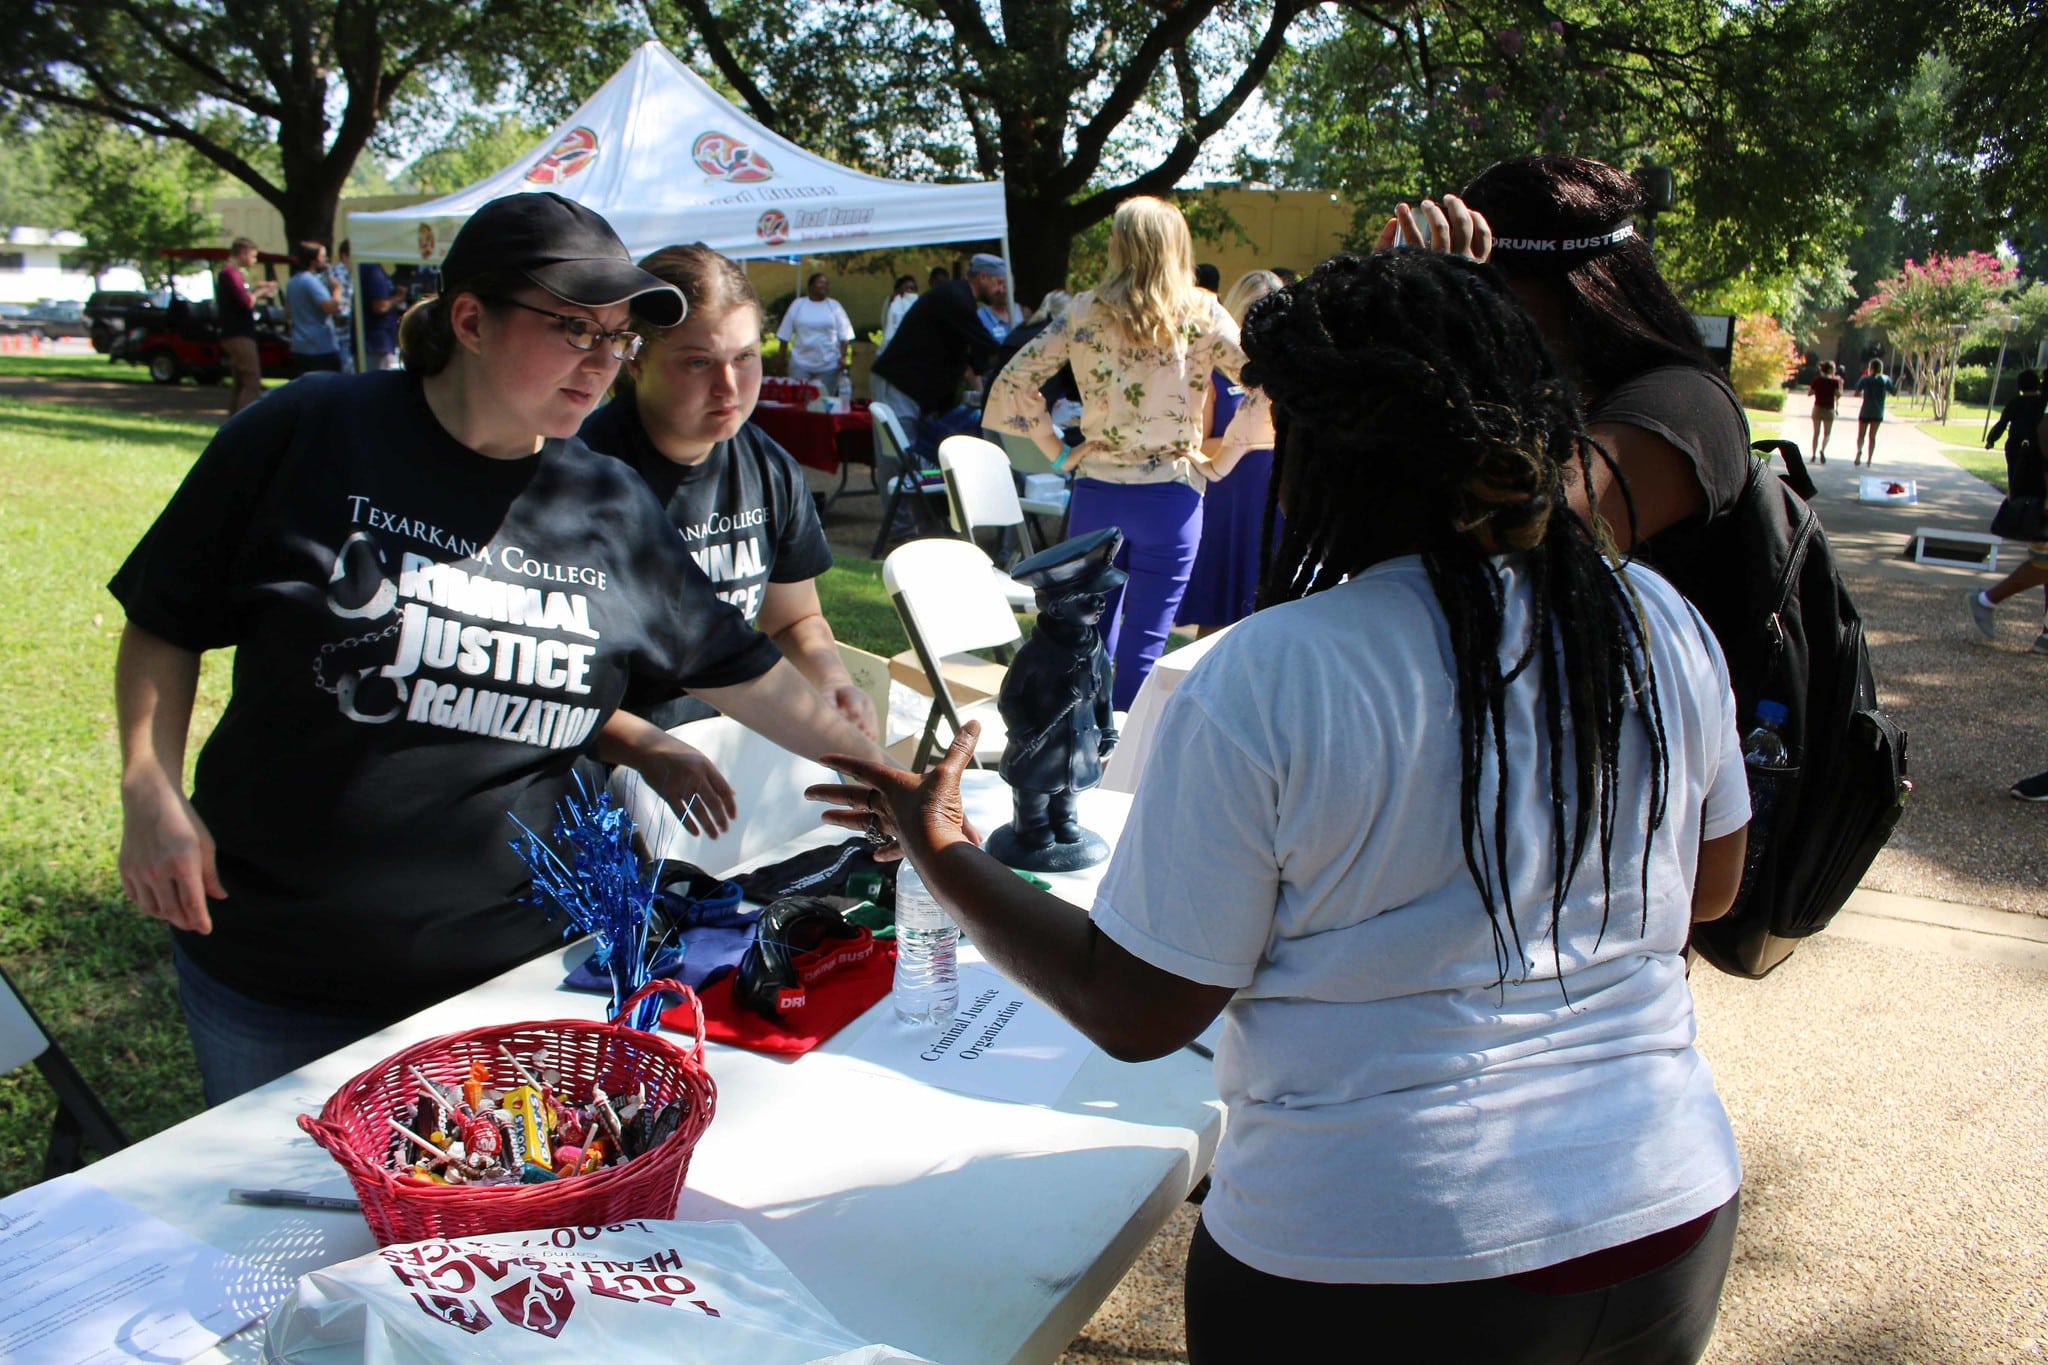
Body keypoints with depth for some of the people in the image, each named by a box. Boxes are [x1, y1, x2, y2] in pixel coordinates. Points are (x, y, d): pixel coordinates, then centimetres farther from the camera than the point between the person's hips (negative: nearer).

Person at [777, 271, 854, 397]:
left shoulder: (834, 306, 5)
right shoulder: (798, 305, 5)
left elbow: (844, 335, 1)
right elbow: (785, 334, 8)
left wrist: (844, 357, -8)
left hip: (829, 365, 0)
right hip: (801, 364, 0)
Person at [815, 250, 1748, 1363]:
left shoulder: (1263, 680, -22)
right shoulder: (1659, 623, -6)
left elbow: (1137, 1013, -15)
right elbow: (1712, 887, 9)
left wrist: (938, 854, -3)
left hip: (1385, 1273, -5)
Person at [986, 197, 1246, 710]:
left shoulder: (1084, 313, 2)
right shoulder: (1200, 314, -4)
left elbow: (1014, 380, 1)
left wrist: (1057, 448, 7)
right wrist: (1217, 460, -2)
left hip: (1095, 491, 3)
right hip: (1169, 496, -2)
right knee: (1141, 648, 4)